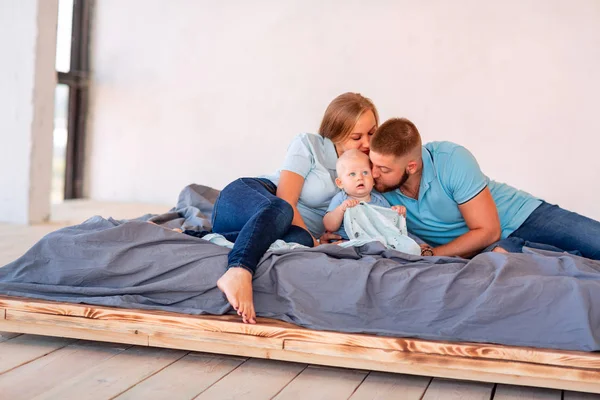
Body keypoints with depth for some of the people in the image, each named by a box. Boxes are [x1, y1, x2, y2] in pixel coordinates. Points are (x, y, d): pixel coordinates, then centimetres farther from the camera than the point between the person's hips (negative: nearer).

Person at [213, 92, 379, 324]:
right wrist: (314, 243, -20)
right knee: (280, 211, -42)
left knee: (301, 240, -35)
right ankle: (238, 273, -65)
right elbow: (285, 201, -14)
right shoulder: (309, 145, -4)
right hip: (248, 196, -4)